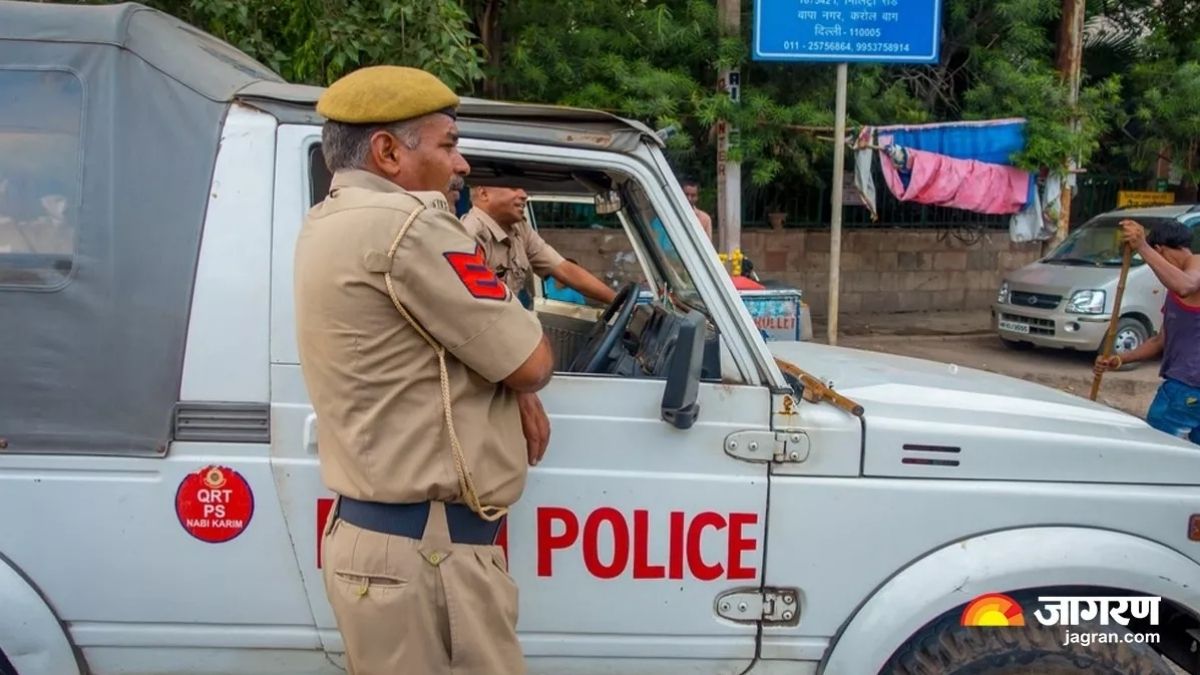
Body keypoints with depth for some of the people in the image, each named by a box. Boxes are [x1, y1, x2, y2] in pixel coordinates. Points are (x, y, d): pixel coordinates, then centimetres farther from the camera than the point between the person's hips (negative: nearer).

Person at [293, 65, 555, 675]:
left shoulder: (328, 224, 12)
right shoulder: (405, 224, -19)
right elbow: (532, 364, -15)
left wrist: (513, 382, 3)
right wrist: (522, 378, 8)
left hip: (366, 532, 10)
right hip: (424, 554, -10)